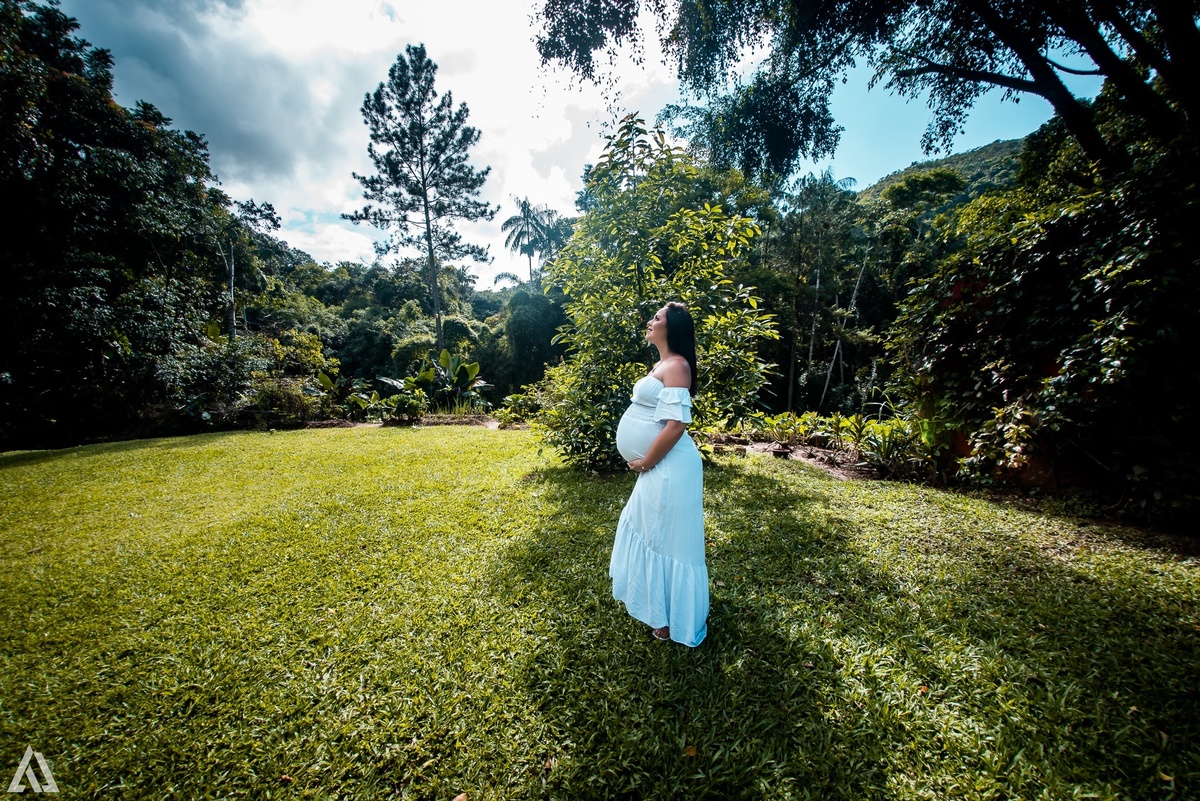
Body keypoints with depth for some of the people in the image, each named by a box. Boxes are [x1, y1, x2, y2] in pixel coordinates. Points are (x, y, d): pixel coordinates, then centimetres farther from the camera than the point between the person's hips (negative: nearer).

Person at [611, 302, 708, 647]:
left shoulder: (676, 365, -17)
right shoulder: (663, 363, 13)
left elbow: (676, 424, -26)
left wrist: (646, 462, -16)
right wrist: (645, 462, 15)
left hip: (668, 469, -11)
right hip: (657, 468, 11)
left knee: (667, 539, 4)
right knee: (645, 529, 23)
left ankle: (672, 621, 25)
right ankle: (656, 603, 45)